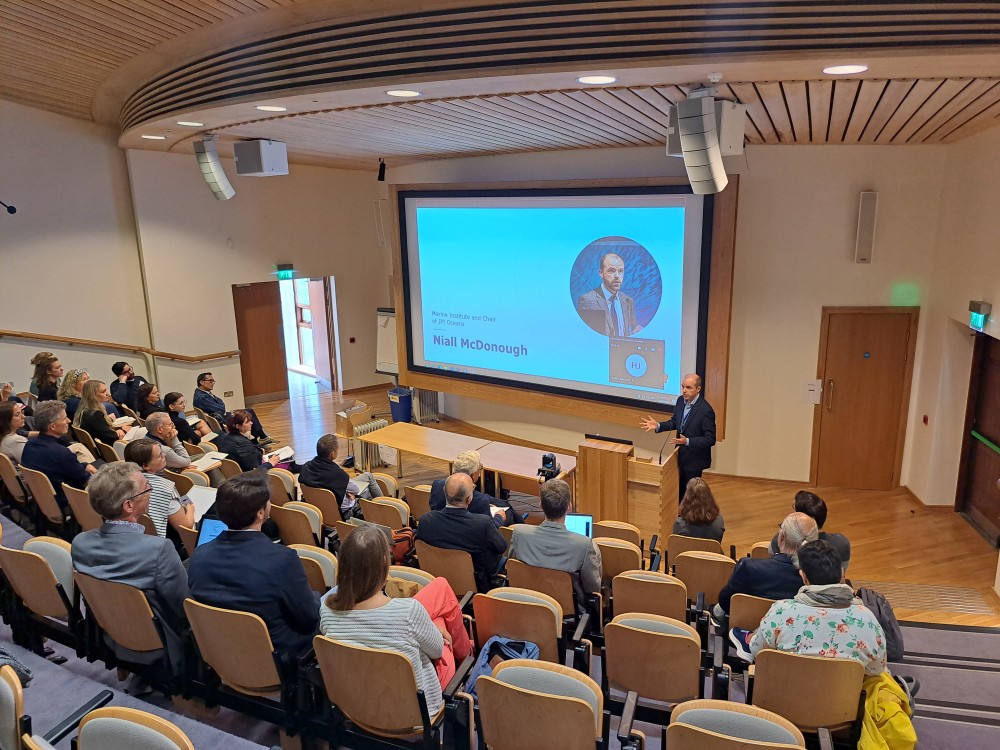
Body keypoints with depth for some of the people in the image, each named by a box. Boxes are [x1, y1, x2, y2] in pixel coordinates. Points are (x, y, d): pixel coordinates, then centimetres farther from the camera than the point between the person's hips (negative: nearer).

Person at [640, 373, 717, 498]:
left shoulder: (706, 410, -25)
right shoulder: (681, 401, -4)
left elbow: (710, 439, -23)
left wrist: (687, 441, -33)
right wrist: (658, 426, -5)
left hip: (694, 460, -7)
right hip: (681, 456, 7)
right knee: (680, 489, 21)